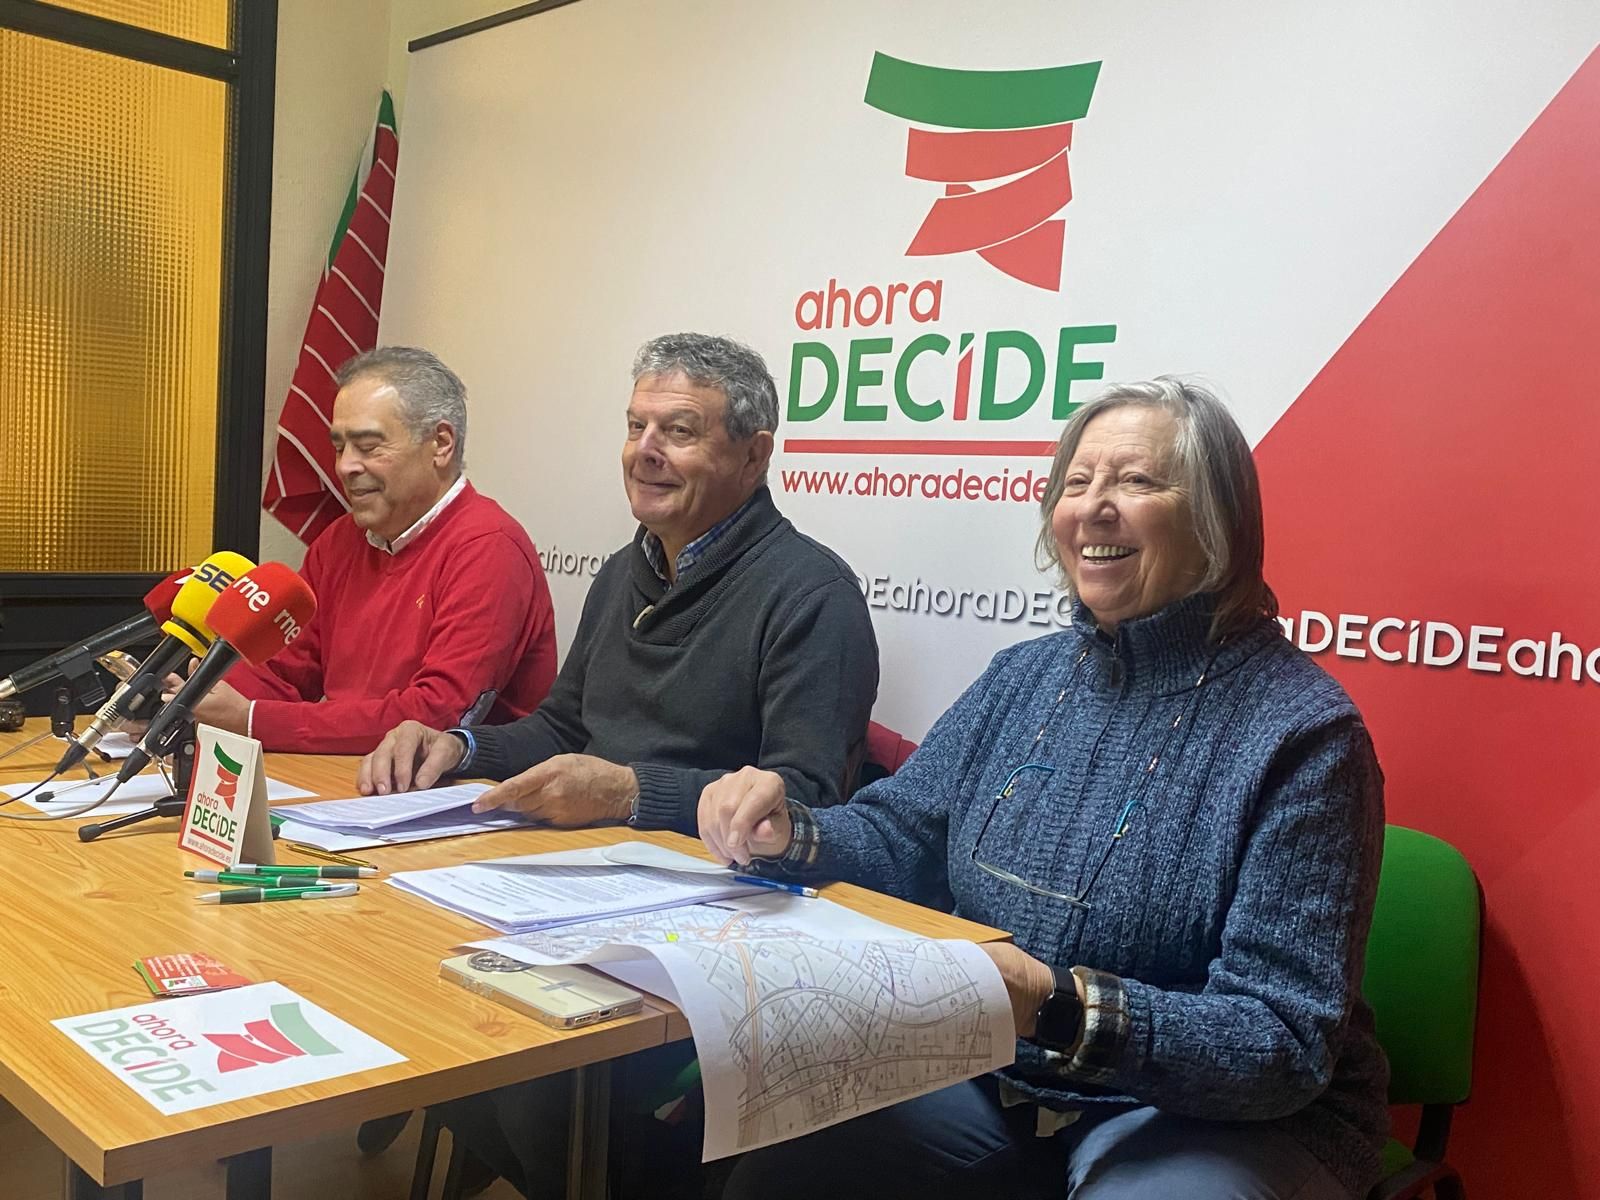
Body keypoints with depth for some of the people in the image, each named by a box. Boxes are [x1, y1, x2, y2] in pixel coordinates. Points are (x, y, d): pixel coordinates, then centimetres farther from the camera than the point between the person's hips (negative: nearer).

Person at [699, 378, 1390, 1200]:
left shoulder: (1296, 730, -16)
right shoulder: (1025, 678, 3)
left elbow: (1286, 1045, -19)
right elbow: (896, 838, 8)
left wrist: (1058, 1008, -35)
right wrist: (790, 834, -14)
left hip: (1212, 1115, -4)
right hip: (995, 1081, 5)